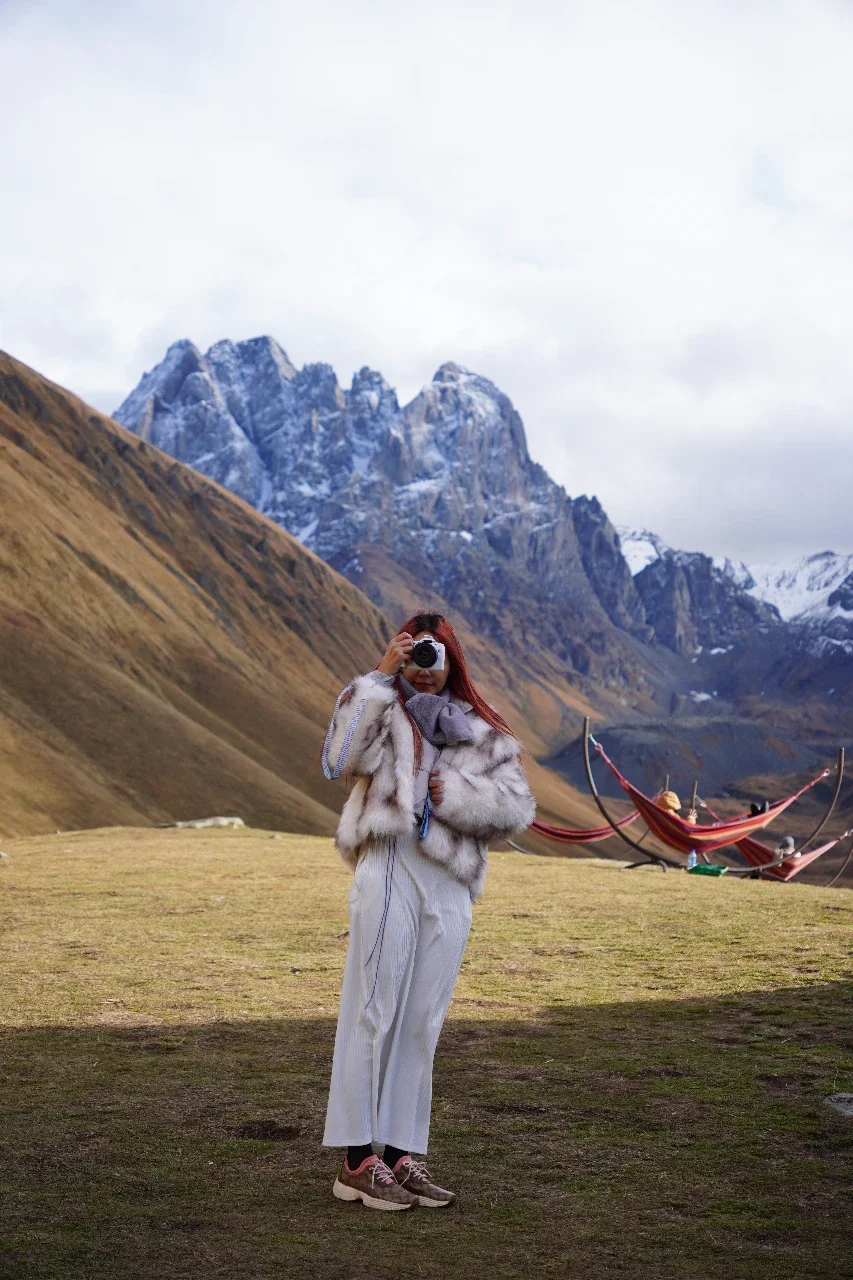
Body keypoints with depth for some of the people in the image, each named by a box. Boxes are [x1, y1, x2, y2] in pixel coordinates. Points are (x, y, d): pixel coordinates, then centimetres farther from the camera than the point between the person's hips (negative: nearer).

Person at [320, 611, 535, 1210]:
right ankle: (357, 1160, 1)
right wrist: (380, 676, -13)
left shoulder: (483, 733, 16)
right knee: (375, 1013, -4)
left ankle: (400, 1152, 16)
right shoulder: (386, 712, 7)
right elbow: (344, 757, -15)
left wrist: (456, 794, -8)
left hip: (450, 890, 4)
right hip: (390, 875, -4)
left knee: (422, 1023, 8)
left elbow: (518, 805, 6)